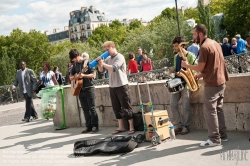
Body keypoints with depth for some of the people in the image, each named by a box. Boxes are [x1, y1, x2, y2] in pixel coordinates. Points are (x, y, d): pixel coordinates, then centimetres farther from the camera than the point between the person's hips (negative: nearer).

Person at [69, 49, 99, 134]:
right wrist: (76, 77, -8)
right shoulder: (75, 65, 11)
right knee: (85, 109, 8)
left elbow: (93, 75, -12)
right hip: (80, 89, 6)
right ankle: (88, 127, 13)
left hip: (89, 88, -6)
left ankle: (95, 126, 2)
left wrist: (83, 75, -25)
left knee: (92, 108, -4)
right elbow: (71, 78, 14)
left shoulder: (87, 62, -7)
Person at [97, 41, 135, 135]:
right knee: (116, 108, 11)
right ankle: (121, 127, 21)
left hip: (122, 86, -7)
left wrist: (103, 63, -16)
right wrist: (99, 63, -5)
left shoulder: (119, 57, -10)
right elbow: (101, 70, 13)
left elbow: (113, 68, -24)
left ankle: (131, 127, 5)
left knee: (126, 107, -2)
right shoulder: (108, 59, 11)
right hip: (112, 87, 7)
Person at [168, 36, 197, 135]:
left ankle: (186, 126, 8)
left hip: (186, 83, -7)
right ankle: (177, 125, 7)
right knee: (173, 104, -2)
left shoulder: (190, 56, -8)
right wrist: (173, 71, 4)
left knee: (185, 106, -4)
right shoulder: (176, 57, 15)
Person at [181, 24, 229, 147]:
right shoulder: (215, 43, 13)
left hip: (212, 84, -9)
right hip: (221, 81, 9)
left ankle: (214, 139, 1)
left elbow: (200, 67, -17)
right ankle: (222, 135, 21)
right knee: (218, 109, 16)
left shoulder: (204, 47, -17)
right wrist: (202, 74, 15)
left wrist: (187, 65, -2)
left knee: (210, 111, -2)